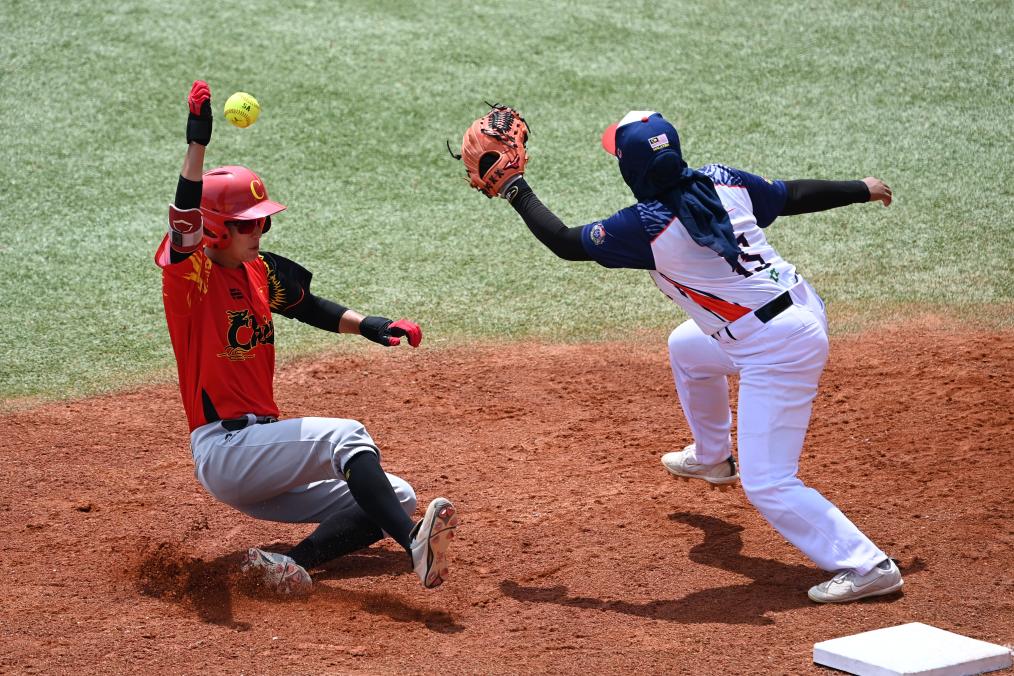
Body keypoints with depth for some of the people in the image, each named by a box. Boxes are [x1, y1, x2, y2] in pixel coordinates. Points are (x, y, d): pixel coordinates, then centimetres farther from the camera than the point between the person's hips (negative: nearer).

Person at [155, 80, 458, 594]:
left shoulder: (260, 271, 12)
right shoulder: (190, 274, -9)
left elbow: (310, 307, 26)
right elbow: (184, 223, -29)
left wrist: (369, 326, 10)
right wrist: (196, 144, -38)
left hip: (263, 446, 8)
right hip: (222, 452, -8)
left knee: (398, 498, -2)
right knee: (346, 435, -28)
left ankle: (290, 564, -18)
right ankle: (413, 544, -46)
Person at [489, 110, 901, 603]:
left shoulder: (643, 228, -18)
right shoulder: (720, 181, -1)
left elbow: (564, 242, -6)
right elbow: (794, 196, 10)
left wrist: (516, 191, 7)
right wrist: (861, 190, 25)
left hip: (775, 352, -9)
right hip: (803, 306, 9)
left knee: (766, 485, -5)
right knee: (686, 347, 34)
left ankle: (867, 566, -7)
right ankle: (712, 459, 54)